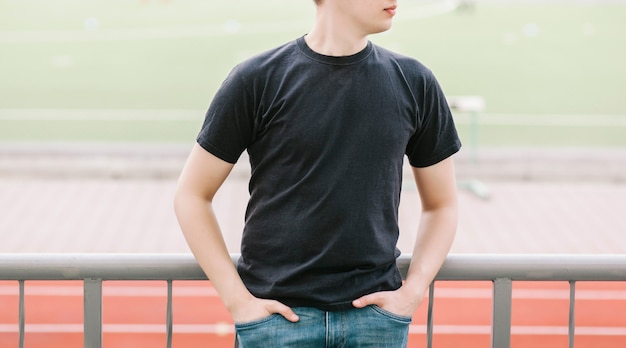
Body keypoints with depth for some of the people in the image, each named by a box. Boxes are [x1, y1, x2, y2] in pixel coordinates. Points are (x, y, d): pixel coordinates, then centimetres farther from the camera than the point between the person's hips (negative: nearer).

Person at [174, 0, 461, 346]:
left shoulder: (414, 83, 5)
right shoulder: (258, 80, -2)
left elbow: (440, 205, 14)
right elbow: (191, 195, 3)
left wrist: (412, 292, 0)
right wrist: (237, 299, -5)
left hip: (375, 313, 2)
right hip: (279, 315, -2)